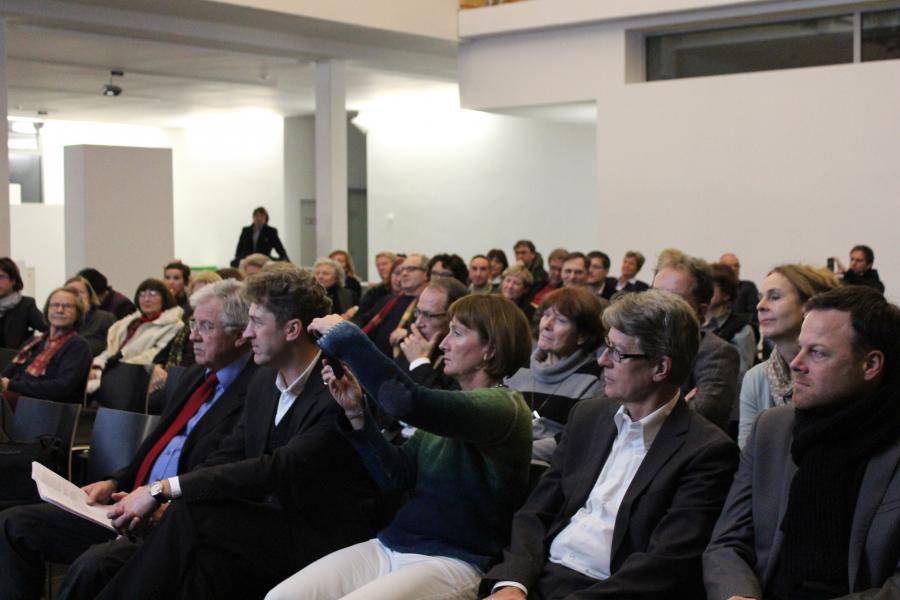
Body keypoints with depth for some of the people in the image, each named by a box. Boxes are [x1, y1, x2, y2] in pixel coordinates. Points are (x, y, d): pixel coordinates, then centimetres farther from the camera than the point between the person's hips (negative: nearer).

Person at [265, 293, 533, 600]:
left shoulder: (504, 406, -11)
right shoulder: (454, 402, 17)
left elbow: (405, 401, -28)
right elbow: (396, 475, 11)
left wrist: (346, 337, -19)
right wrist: (356, 412, 0)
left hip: (451, 561, -8)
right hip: (389, 546, 8)